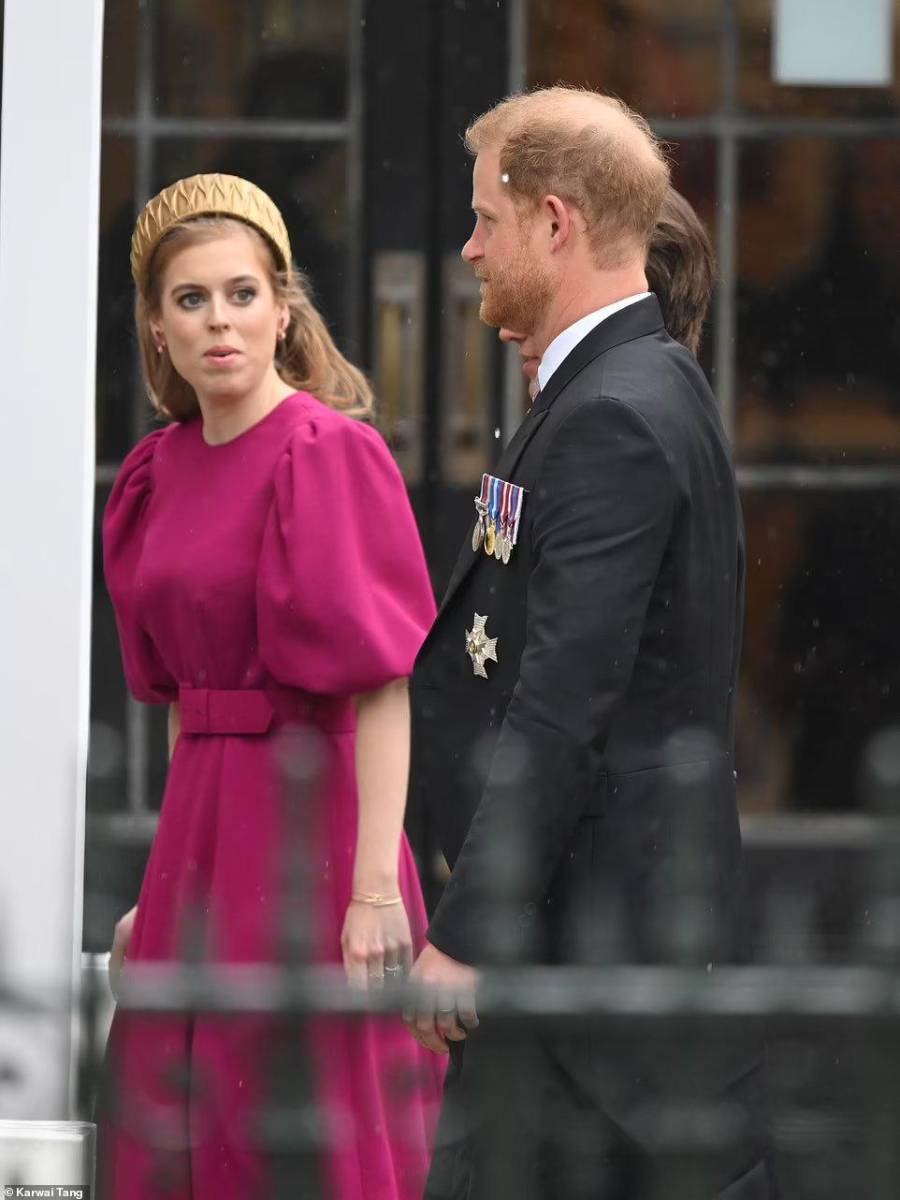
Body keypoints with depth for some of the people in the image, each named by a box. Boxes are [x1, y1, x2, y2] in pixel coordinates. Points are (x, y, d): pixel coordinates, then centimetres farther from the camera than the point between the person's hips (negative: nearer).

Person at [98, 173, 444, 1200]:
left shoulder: (331, 455, -11)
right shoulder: (162, 471, 12)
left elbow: (384, 686, -16)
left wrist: (375, 886, -22)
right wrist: (165, 887, 18)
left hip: (307, 818, -8)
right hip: (202, 830, 8)